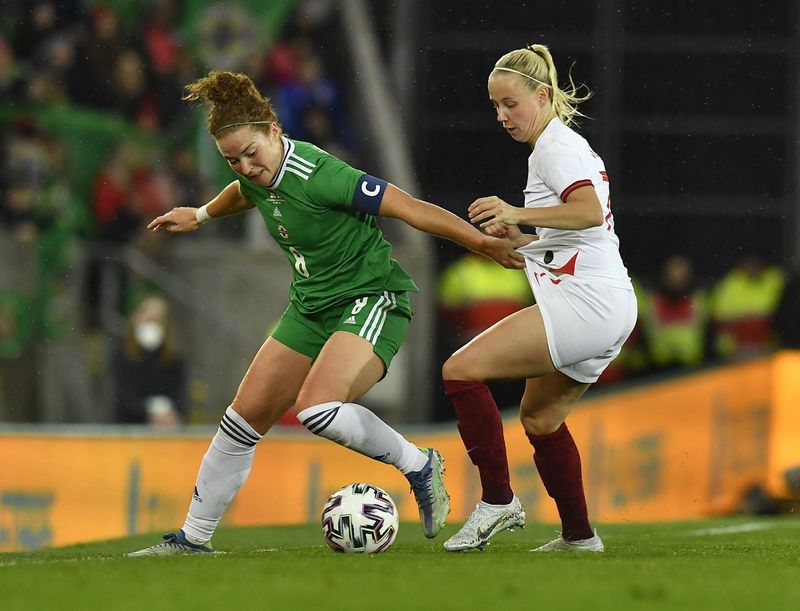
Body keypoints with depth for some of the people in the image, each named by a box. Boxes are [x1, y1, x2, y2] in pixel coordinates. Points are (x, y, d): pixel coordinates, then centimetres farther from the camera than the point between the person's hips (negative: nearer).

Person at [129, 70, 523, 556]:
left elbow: (409, 208, -24)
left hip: (372, 300, -8)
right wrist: (200, 215, 41)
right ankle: (193, 538, 17)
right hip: (311, 307, 8)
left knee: (318, 410, -31)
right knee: (244, 419, 6)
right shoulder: (257, 173, -2)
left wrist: (485, 243, -24)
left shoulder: (318, 176, -27)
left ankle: (420, 465, -10)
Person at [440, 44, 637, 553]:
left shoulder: (555, 147, -8)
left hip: (584, 302, -11)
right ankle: (579, 535, 27)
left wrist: (519, 214, -31)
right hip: (609, 310, 11)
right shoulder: (570, 146, 22)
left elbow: (590, 211, -26)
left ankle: (498, 501, -12)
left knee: (462, 370, -15)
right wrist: (520, 240, 15)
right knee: (540, 418, 22)